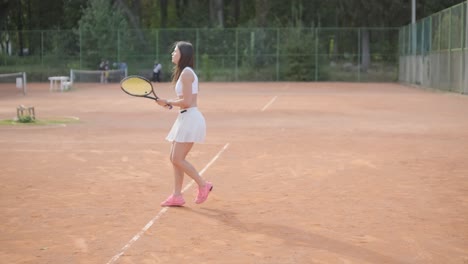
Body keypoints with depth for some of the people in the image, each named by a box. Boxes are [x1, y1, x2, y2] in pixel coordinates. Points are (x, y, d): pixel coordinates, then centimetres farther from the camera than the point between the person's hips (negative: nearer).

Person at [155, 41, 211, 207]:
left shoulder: (186, 73, -14)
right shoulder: (185, 72, 16)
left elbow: (186, 102, -19)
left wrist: (168, 102, -7)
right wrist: (170, 103, 8)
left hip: (190, 118, -10)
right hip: (185, 118, 10)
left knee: (178, 159, -9)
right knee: (174, 158, 9)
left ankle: (203, 185, 2)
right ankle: (177, 196, 12)